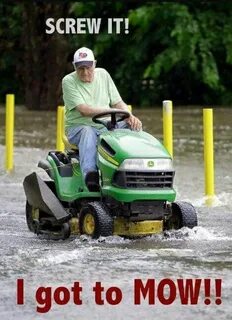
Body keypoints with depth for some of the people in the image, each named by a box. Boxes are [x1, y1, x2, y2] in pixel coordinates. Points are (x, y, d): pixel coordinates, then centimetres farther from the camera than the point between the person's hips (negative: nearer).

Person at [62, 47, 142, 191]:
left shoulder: (103, 75, 11)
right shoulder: (69, 81, -5)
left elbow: (118, 102, 10)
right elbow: (84, 110, -16)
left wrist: (129, 116, -13)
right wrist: (111, 111, -24)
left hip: (105, 127, 5)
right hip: (78, 127, -4)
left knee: (133, 126, -20)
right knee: (88, 133, -40)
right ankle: (90, 175, -57)